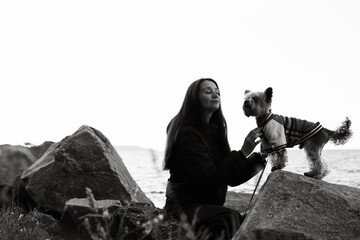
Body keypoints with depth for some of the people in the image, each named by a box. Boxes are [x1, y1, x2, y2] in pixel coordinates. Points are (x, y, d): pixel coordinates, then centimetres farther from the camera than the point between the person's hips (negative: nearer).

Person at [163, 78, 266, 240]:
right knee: (232, 218, -31)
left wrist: (260, 157, -3)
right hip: (185, 207, -8)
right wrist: (243, 153, -22)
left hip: (209, 206, 8)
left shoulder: (214, 131, 14)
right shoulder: (188, 134, -12)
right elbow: (208, 178, -22)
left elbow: (231, 178, 9)